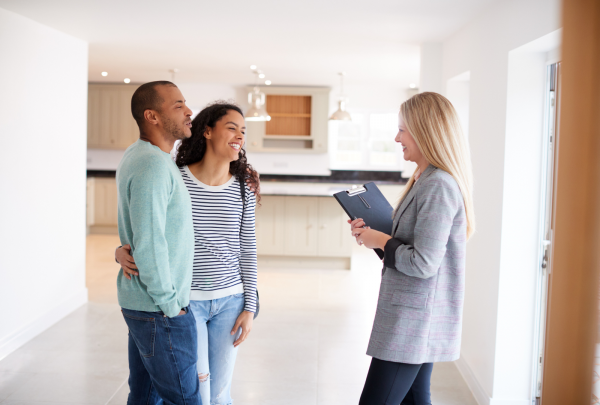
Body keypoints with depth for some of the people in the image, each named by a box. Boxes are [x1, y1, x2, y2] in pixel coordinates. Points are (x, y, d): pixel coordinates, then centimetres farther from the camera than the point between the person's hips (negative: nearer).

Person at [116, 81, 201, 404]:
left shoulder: (136, 156, 11)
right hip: (158, 309, -10)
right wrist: (170, 305, -16)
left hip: (138, 302, 10)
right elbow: (149, 245, -26)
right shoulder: (154, 165, -21)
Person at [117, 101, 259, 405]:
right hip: (185, 300, -2)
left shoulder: (243, 188, 0)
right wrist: (122, 251, -19)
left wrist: (249, 307, 0)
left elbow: (247, 249, 2)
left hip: (230, 300, 2)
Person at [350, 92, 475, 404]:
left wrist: (381, 241, -10)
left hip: (414, 320, -10)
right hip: (418, 320, 10)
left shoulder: (438, 186, -19)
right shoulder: (426, 180, 14)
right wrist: (373, 233, 5)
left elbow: (423, 263, -23)